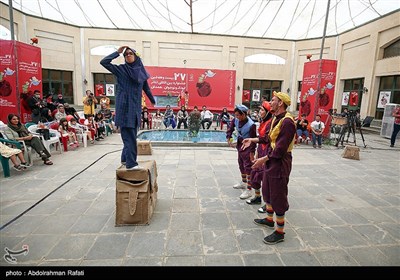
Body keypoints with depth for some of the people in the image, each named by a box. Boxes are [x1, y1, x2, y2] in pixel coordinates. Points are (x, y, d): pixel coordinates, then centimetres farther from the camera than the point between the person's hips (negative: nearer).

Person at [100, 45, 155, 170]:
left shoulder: (140, 70, 11)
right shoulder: (121, 69, 1)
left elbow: (146, 88, 22)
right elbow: (103, 62, -8)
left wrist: (152, 100, 32)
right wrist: (117, 52, -4)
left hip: (136, 107, 5)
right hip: (124, 106, -5)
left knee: (132, 134, 12)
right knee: (128, 135, -7)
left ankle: (125, 158, 27)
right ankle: (131, 163, -4)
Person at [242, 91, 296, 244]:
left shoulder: (287, 122, -22)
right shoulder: (275, 119, 8)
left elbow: (281, 147, -26)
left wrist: (264, 159, -25)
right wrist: (252, 140, 18)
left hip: (280, 163, -10)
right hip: (270, 160, 10)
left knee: (278, 197, 1)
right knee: (267, 192, 22)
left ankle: (280, 232, 17)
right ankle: (269, 219, 43)